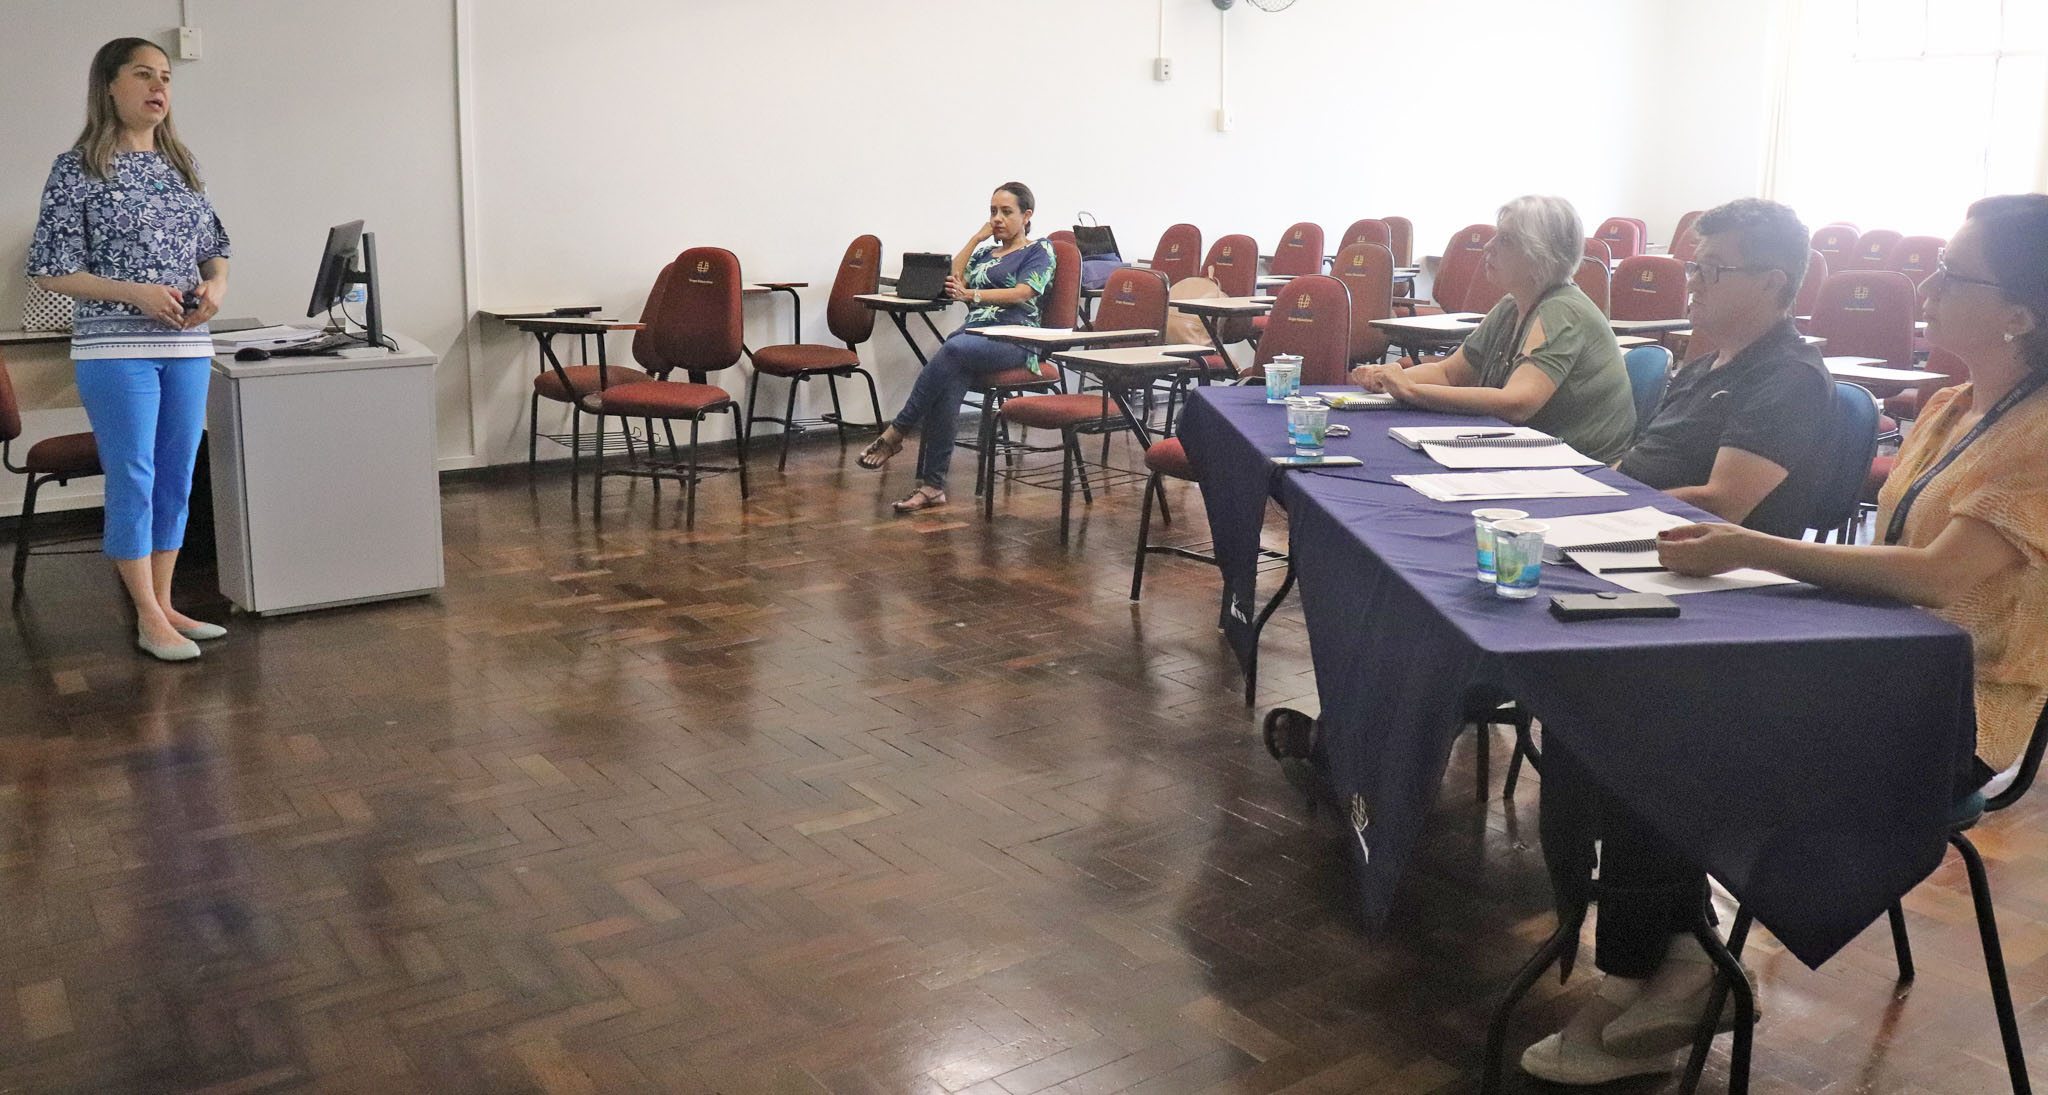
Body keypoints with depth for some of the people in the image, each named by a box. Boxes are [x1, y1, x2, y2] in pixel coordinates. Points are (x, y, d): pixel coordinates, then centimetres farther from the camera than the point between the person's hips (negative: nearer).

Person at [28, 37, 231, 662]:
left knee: (177, 480, 9)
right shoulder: (79, 170, -4)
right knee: (132, 481, -3)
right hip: (115, 348, -5)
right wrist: (136, 293, -17)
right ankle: (149, 622, 5)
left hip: (188, 347, 6)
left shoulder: (181, 165, 12)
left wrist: (216, 285, -4)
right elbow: (51, 271, -5)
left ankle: (164, 605, 20)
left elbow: (214, 249, 18)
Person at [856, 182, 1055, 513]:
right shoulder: (984, 253, 31)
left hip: (1013, 339, -5)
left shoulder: (1039, 251, 13)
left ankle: (896, 433, -31)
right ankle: (932, 486, -34)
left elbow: (1022, 293, -5)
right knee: (947, 385, -30)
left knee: (954, 349, -38)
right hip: (973, 332, 5)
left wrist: (972, 294, -17)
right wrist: (978, 237, 17)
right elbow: (952, 278, 15)